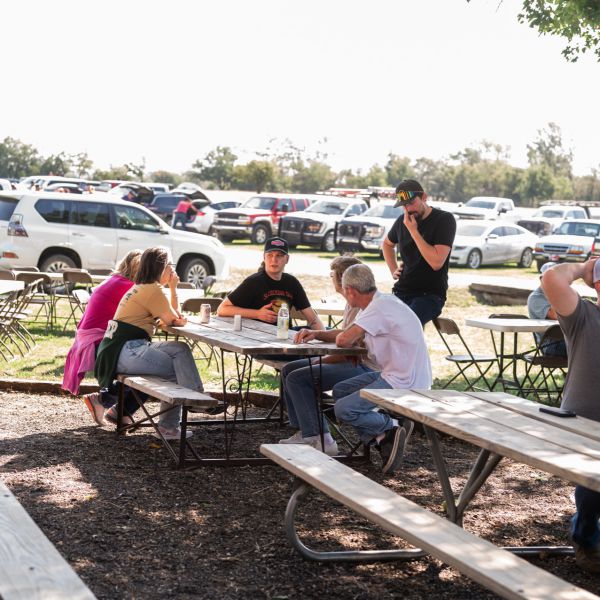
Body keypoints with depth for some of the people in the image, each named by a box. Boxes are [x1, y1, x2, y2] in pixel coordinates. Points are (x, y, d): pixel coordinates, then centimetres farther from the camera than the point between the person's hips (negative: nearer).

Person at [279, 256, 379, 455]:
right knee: (288, 370, 12)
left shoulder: (361, 306, -19)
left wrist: (321, 362, -9)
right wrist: (316, 333, 0)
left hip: (363, 367, -11)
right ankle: (305, 432, 8)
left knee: (297, 378, -18)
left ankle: (320, 440, -18)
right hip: (352, 363, 11)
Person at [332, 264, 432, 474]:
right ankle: (381, 439, 2)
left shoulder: (381, 306, -20)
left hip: (404, 384, -10)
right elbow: (348, 339, 20)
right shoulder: (379, 303, 11)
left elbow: (344, 340, -24)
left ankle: (393, 426, -2)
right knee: (340, 391, 14)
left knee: (343, 410, -17)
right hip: (392, 375, 10)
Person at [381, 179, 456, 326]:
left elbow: (437, 262, -19)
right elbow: (387, 244, 35)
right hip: (402, 292, 5)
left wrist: (413, 230, -16)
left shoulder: (444, 219, -6)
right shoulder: (402, 221, 11)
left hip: (430, 295, -5)